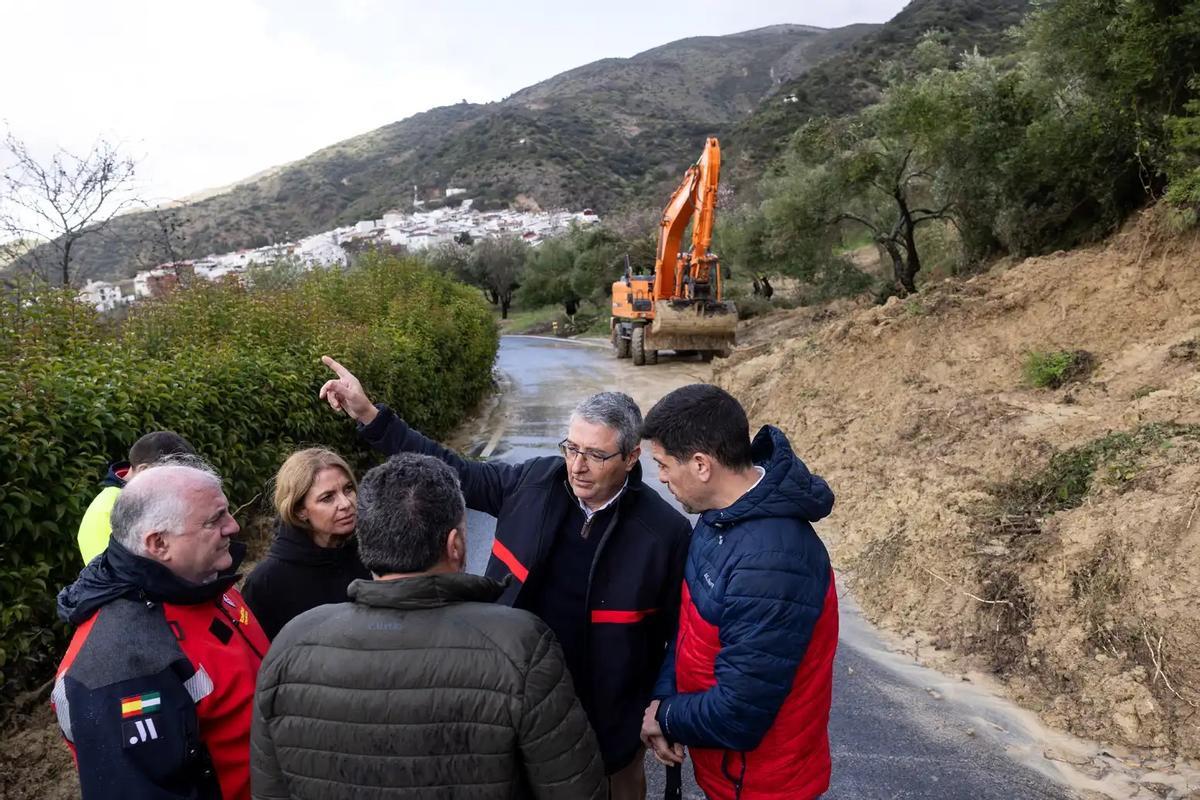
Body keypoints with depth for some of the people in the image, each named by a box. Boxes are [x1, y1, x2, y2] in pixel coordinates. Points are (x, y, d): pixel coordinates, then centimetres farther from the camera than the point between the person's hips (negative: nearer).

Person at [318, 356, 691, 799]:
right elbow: (455, 472, -2)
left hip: (610, 706, -2)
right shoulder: (535, 481, -11)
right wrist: (369, 415, -7)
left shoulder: (665, 530, -20)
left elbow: (679, 633, -10)